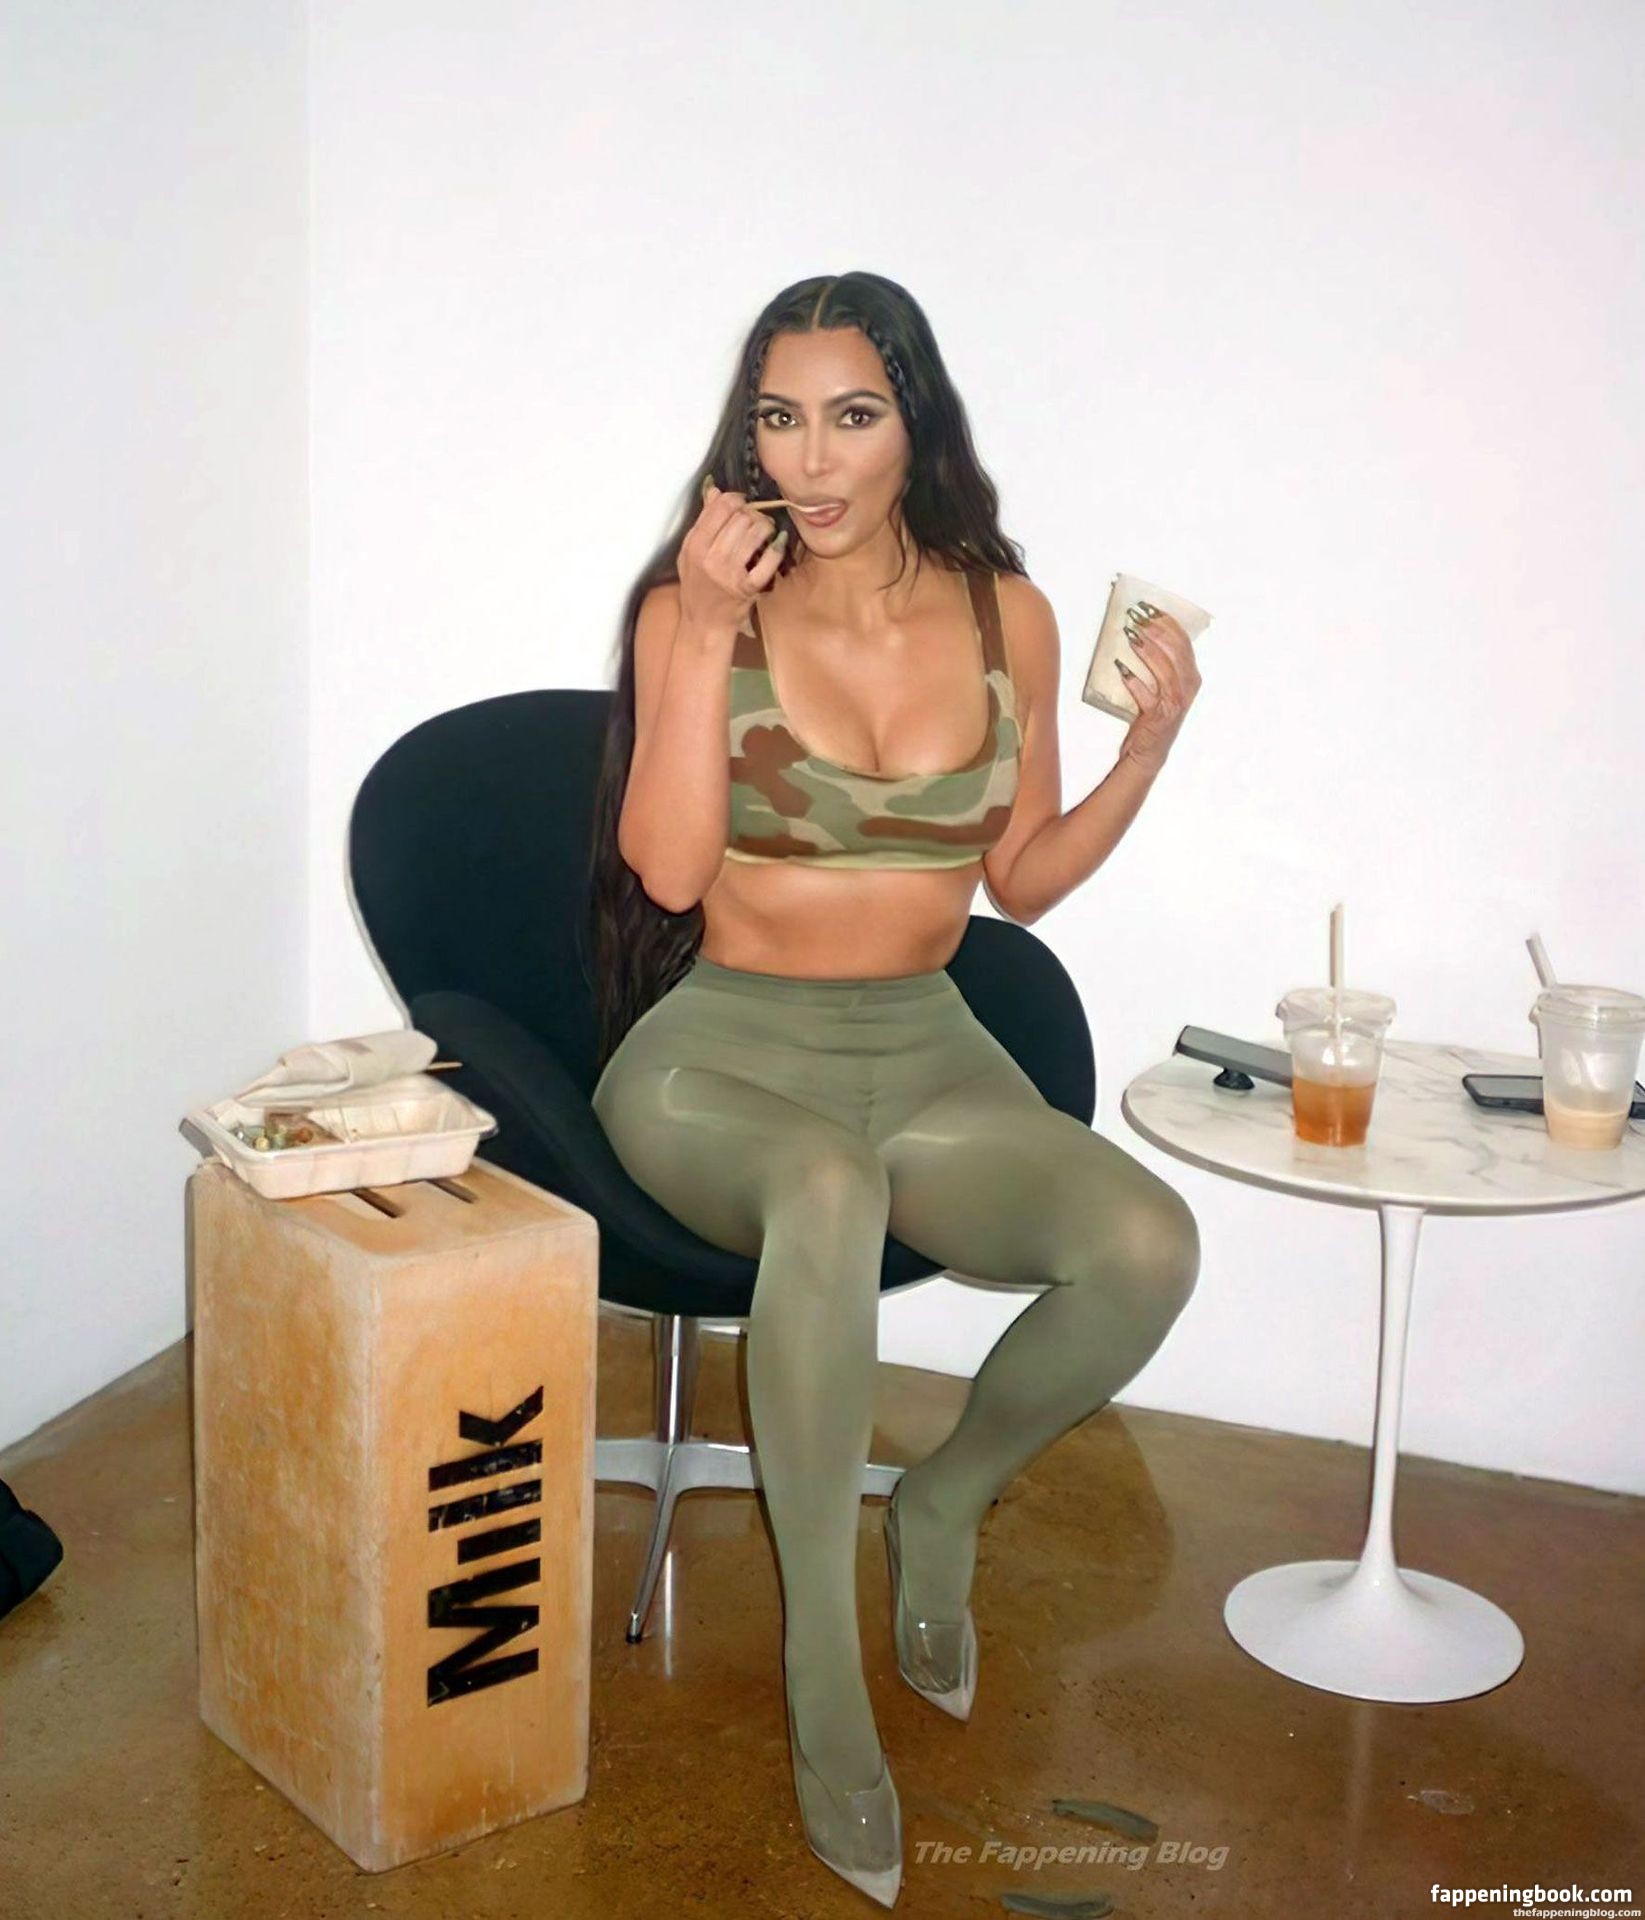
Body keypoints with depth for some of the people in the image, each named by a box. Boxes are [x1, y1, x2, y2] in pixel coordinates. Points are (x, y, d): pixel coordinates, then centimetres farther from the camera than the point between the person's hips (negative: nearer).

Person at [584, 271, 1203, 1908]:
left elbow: (1021, 883, 10)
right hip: (720, 1048, -3)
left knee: (1148, 1243, -26)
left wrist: (1147, 755, -4)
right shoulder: (695, 604, -3)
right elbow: (670, 871, -15)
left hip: (927, 1051, 3)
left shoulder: (1005, 615, 4)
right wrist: (705, 637, -21)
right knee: (829, 1188, -40)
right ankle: (822, 1664, -22)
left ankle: (946, 1501, 5)